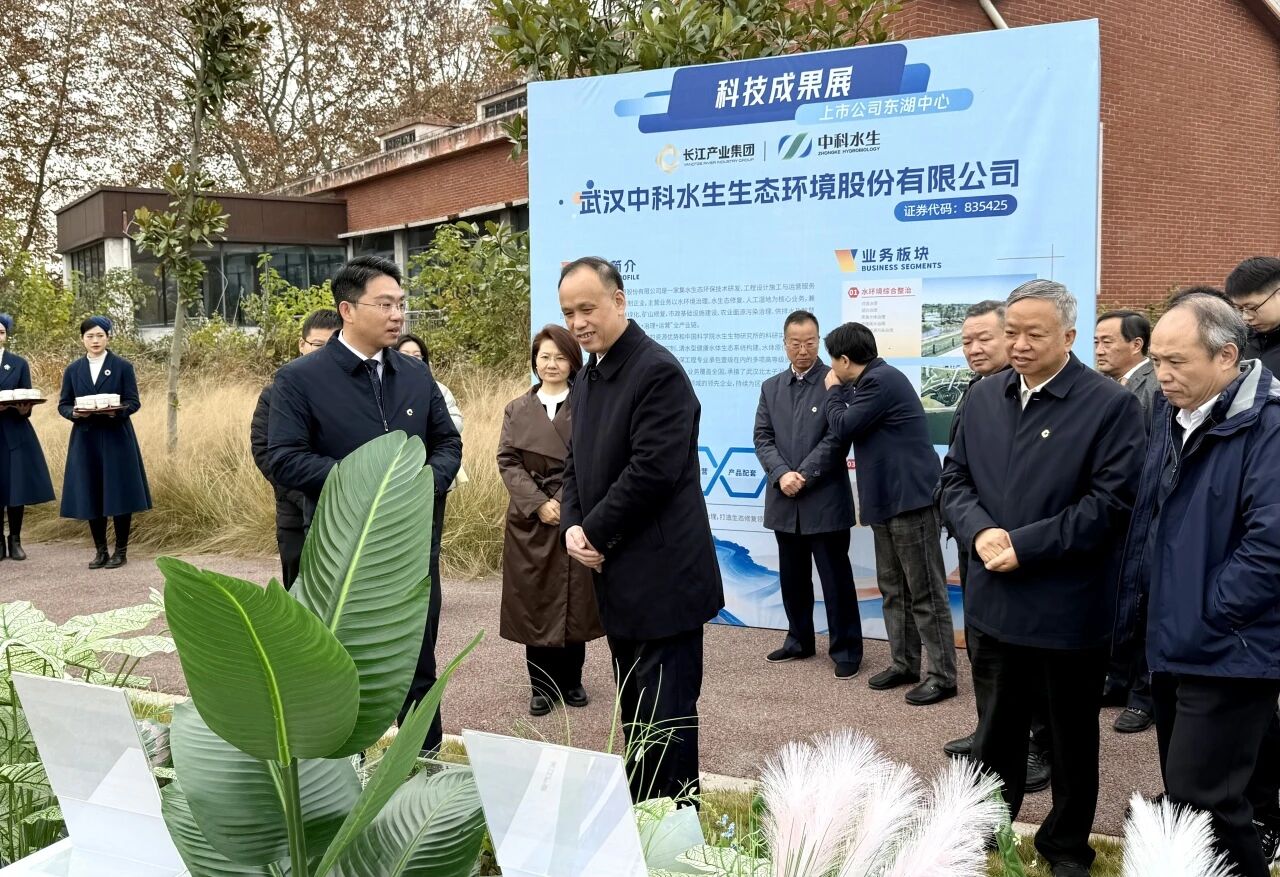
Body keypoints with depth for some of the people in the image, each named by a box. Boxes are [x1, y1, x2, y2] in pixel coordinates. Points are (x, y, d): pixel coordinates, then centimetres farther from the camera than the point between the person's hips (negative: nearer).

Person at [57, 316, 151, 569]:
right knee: (91, 496, 5)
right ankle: (100, 550, 16)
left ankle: (121, 551, 9)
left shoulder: (123, 367, 1)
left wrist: (117, 411, -22)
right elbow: (63, 405, 8)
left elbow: (134, 402, -2)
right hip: (85, 439, 3)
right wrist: (75, 413, -14)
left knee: (119, 494, -2)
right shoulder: (73, 370, 8)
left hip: (117, 438, -2)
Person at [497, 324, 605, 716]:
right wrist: (538, 504, -11)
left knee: (576, 600, 6)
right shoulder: (517, 409, 10)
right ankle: (542, 685, 15)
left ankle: (571, 681, 21)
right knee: (534, 602, 4)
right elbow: (508, 462, 2)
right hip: (530, 521, 2)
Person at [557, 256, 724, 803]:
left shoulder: (658, 372, -15)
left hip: (663, 579, -9)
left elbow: (652, 470, -22)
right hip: (619, 580, 9)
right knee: (635, 719, 18)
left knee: (664, 724, -1)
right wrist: (571, 526, -2)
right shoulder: (587, 378, 14)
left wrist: (595, 532, -13)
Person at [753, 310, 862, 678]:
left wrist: (803, 476, -15)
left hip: (824, 499, -5)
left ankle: (846, 649, 9)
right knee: (792, 576, 14)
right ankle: (799, 640, 27)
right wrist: (782, 474, -11)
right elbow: (762, 438, 6)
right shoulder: (771, 387, 13)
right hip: (784, 501, 5)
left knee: (835, 576, 1)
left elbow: (837, 437, -11)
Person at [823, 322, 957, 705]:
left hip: (912, 499, -10)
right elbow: (852, 431, 18)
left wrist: (833, 391, 1)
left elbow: (843, 428, -15)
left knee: (925, 592, -4)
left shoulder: (882, 380, -16)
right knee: (893, 589, 14)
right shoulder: (872, 382, 15)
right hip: (887, 501, 10)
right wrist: (841, 391, 13)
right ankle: (904, 664, 23)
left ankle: (942, 676, 2)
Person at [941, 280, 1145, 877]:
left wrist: (1024, 545, -20)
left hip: (1068, 609, -4)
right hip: (993, 601, 4)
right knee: (994, 732, 18)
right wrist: (980, 531, -13)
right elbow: (955, 479, 8)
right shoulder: (984, 397, 6)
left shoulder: (1111, 404, -10)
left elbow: (1111, 503, -16)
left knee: (1072, 739, 15)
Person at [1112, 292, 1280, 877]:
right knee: (1184, 789, 18)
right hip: (1173, 641, 8)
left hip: (1227, 650, -8)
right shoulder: (1172, 415, 9)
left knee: (1201, 803, -5)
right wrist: (1133, 605, 10)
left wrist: (1210, 617, -16)